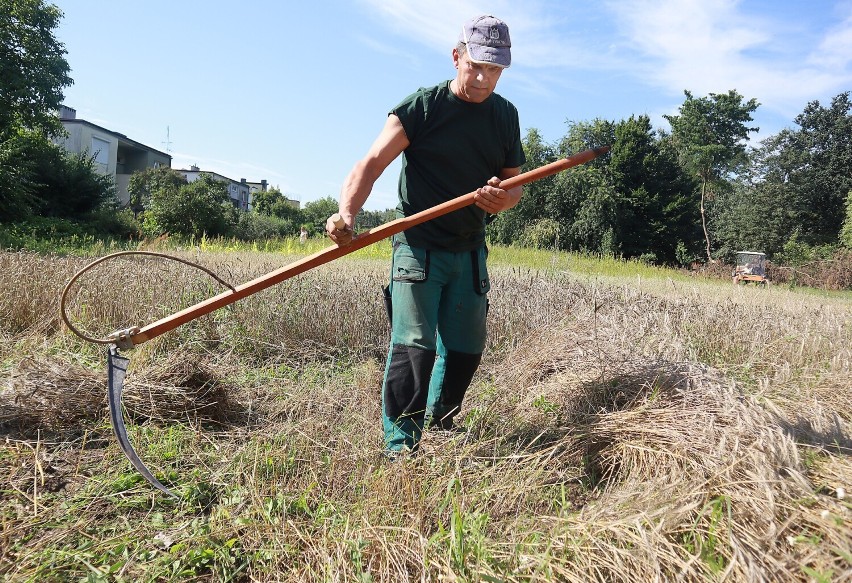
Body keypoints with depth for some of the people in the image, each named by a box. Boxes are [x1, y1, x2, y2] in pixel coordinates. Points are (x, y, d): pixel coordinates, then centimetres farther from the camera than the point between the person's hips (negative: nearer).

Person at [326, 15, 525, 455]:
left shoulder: (505, 115, 8)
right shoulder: (421, 106, -8)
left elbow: (515, 183, 10)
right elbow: (371, 164, -17)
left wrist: (504, 199, -15)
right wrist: (347, 212, -37)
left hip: (470, 250, 6)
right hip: (419, 247, -5)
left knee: (465, 350, 10)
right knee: (414, 347, -13)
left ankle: (438, 431, 31)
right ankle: (400, 448, -1)